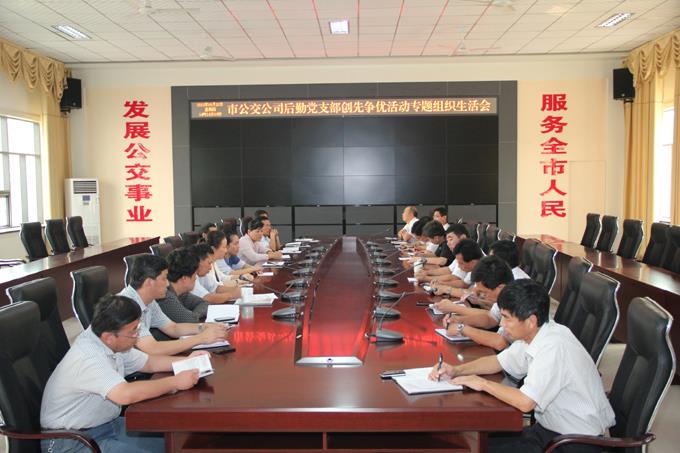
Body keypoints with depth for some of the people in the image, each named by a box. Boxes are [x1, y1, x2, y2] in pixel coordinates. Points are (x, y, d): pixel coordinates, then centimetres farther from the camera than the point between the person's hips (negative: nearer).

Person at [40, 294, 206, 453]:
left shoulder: (112, 343, -2)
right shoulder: (87, 358, -29)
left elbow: (149, 362, 13)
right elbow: (125, 395, -41)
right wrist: (175, 382, -29)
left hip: (107, 424, 9)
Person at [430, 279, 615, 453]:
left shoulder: (554, 348, -29)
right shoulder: (533, 335, -2)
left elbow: (525, 402, -32)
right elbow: (499, 361, 12)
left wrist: (483, 384, -17)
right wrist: (456, 370, -1)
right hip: (549, 429, 8)